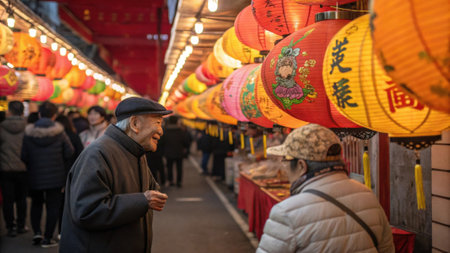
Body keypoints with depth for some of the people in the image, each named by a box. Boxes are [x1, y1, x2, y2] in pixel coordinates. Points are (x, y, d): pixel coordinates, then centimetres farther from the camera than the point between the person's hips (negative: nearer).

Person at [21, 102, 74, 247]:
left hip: (35, 176, 2)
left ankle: (37, 232, 9)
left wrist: (32, 167, 14)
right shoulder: (59, 132, -10)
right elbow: (69, 153, -7)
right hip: (55, 176, -1)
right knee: (53, 206, 7)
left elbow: (24, 156, -4)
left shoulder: (29, 133, -7)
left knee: (36, 204, 20)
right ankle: (48, 238, 8)